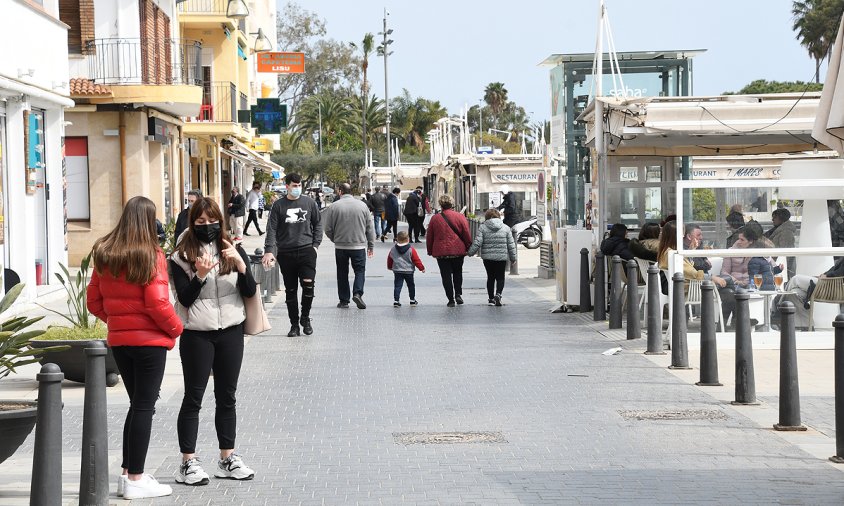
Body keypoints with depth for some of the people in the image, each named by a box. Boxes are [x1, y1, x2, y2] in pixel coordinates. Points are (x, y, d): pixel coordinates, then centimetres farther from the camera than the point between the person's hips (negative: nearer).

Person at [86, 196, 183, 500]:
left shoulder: (104, 255, 3)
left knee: (137, 404, 18)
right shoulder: (151, 255, -14)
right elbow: (157, 303, -19)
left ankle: (128, 473, 20)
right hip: (150, 340, -6)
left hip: (118, 339, 6)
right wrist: (176, 329, -4)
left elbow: (94, 302, 7)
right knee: (144, 406, 1)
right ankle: (135, 480, 4)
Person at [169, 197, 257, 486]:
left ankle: (227, 459, 20)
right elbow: (184, 299, -9)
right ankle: (188, 463, 4)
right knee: (193, 398, 0)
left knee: (227, 397, 11)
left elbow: (250, 292, -1)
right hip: (197, 334, -3)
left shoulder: (233, 251, 6)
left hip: (230, 331, 4)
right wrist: (200, 275, -24)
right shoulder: (181, 257, -4)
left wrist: (241, 265, -16)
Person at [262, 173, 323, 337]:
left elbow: (318, 224, 15)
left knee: (308, 285, -14)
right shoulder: (278, 205, 3)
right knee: (290, 290, 6)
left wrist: (315, 244, 5)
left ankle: (305, 318, 7)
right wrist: (269, 251, -11)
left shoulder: (309, 203, 7)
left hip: (306, 251, 0)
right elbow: (272, 230, -1)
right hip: (286, 253, 0)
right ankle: (294, 324, 15)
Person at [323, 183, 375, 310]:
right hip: (359, 245, 0)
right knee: (360, 270, 9)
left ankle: (344, 300, 13)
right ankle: (357, 293, -11)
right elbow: (369, 228, 5)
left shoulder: (334, 206, -6)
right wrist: (371, 245, 12)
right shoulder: (362, 205, 0)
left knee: (342, 273, 10)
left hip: (340, 246, 0)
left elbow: (328, 230, -2)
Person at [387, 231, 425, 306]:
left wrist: (390, 267, 30)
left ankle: (396, 300, -9)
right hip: (408, 271, -2)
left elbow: (389, 259, 12)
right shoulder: (411, 250, -9)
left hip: (397, 271, 2)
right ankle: (412, 300, 22)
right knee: (411, 285, 14)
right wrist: (422, 268, 6)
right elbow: (416, 260, -6)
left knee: (397, 286, 1)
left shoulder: (393, 249, 0)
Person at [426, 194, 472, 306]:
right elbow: (467, 235, 0)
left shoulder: (435, 218, -1)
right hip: (458, 251, 1)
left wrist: (430, 251, 16)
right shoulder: (460, 217, -3)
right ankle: (458, 294, 7)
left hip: (441, 252, -1)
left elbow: (430, 237, 5)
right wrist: (469, 248, 11)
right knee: (458, 273, 19)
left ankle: (451, 299, 2)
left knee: (446, 275, 4)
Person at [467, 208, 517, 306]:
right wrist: (513, 258, 13)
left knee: (490, 277, 13)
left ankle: (491, 298, 15)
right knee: (500, 278, 7)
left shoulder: (483, 227, -2)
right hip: (502, 257, 0)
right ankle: (498, 294, -16)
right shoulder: (506, 228, 3)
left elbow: (477, 243, -8)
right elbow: (511, 245, 4)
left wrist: (470, 253, 4)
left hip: (488, 258, 0)